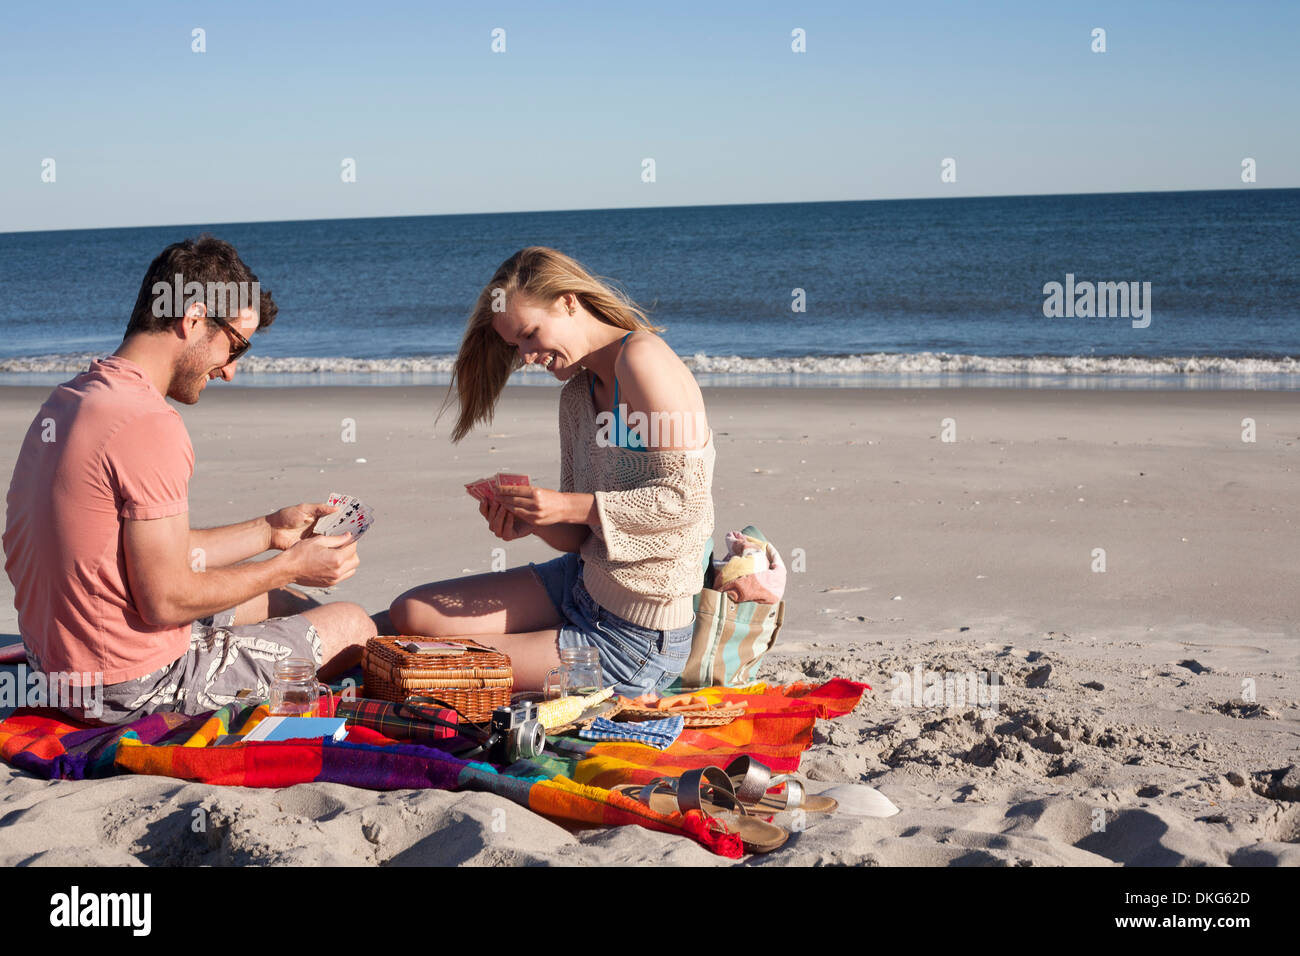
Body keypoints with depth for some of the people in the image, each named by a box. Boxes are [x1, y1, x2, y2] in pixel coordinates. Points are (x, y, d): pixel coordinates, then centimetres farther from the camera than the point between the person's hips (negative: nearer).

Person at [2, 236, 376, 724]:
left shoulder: (64, 401, 7)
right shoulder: (149, 424, -25)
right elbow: (166, 600, -23)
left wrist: (269, 531, 15)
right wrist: (289, 567, -9)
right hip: (133, 690, -10)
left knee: (287, 605, 27)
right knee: (351, 626, 5)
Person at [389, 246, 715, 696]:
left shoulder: (642, 358, -18)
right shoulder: (576, 393, 10)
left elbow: (685, 497, -23)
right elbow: (580, 538, 9)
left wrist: (570, 506, -24)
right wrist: (531, 520, -12)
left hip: (635, 640, -9)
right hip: (580, 586, 9)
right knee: (413, 614, 3)